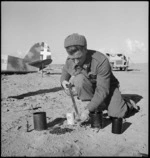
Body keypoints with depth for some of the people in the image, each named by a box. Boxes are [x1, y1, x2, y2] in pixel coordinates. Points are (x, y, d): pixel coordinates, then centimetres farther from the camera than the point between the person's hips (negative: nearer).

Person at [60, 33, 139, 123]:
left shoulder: (101, 61, -33)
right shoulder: (69, 62, -17)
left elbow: (103, 91, -32)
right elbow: (64, 76, 5)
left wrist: (87, 110, -35)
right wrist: (63, 82, -21)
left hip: (107, 87, -3)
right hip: (90, 89, 3)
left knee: (118, 113, -22)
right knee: (79, 79, -30)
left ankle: (128, 103, 16)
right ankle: (98, 106, -12)